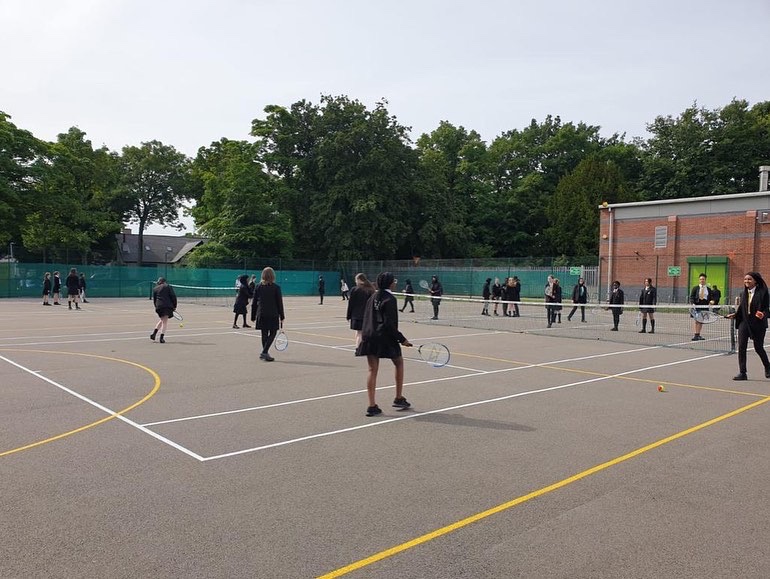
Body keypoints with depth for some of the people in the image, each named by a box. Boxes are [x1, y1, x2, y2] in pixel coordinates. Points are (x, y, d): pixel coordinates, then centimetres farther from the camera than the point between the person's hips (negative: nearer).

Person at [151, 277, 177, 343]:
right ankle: (162, 337, -10)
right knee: (165, 321, -3)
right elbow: (173, 297, 0)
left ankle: (154, 333, 16)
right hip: (167, 306, -4)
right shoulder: (168, 287, 6)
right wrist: (174, 306, 6)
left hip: (158, 306, 4)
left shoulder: (155, 289, 16)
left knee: (162, 320, 22)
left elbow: (154, 299, 17)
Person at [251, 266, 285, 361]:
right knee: (272, 333, 5)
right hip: (273, 314, -4)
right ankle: (264, 352, -8)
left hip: (261, 314, 4)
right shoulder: (276, 287, -6)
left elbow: (254, 303, 5)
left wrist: (253, 316, 11)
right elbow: (280, 303, -4)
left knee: (264, 334, 13)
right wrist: (282, 316, 4)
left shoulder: (259, 286, 3)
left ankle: (265, 353, 19)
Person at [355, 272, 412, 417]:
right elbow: (390, 324, -16)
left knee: (372, 370, 7)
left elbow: (366, 319, 14)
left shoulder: (373, 297, 11)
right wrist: (402, 339, -11)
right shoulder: (390, 299, -11)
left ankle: (372, 406, 5)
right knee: (399, 362, 16)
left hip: (369, 337, 6)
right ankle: (398, 398, 21)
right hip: (384, 337, -6)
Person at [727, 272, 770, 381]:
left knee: (758, 348, 8)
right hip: (744, 323, 4)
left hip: (758, 324, -4)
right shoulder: (743, 294, 9)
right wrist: (734, 314, 0)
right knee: (741, 347, -5)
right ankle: (742, 373, 1)